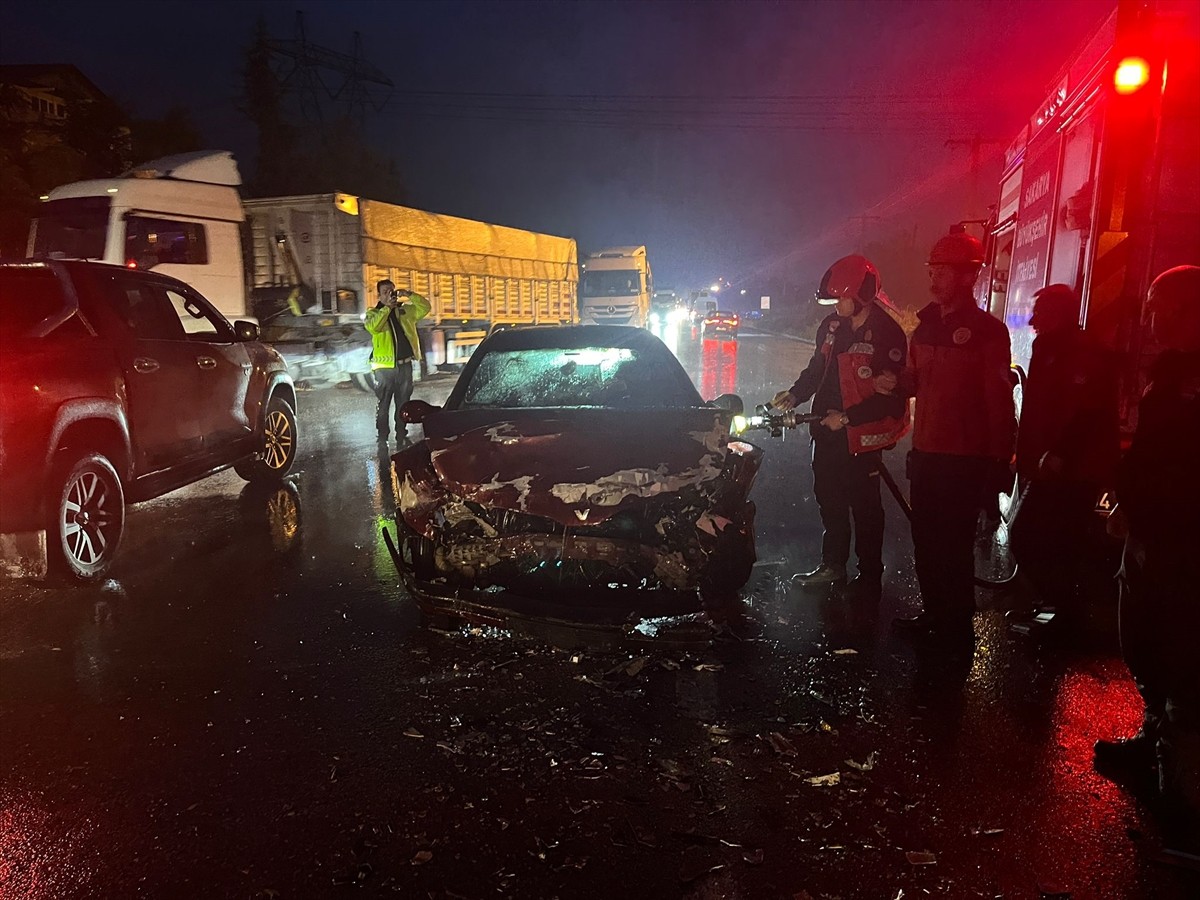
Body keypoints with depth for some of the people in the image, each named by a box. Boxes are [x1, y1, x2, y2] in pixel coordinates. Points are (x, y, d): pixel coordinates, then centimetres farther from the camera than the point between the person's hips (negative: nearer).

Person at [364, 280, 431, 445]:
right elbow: (372, 327, -19)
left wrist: (410, 295, -10)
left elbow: (425, 307, 2)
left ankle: (401, 435, 24)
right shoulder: (373, 313, 2)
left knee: (403, 404, 13)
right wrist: (387, 307, -18)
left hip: (405, 365, 3)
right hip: (385, 367, -3)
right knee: (383, 405, 2)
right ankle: (382, 439, 8)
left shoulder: (405, 310, 11)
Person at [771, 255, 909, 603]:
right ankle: (832, 565, 33)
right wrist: (794, 395, 0)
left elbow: (892, 395, -18)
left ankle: (869, 578, 16)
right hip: (827, 431, 7)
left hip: (862, 436, -7)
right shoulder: (832, 326, 5)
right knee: (829, 500, 17)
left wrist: (847, 418, -20)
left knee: (865, 508, 3)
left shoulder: (887, 335, -16)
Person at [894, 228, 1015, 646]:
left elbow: (999, 400, -12)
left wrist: (1000, 460, -14)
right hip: (926, 451, 7)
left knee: (954, 544, -2)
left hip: (965, 458, -7)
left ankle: (958, 625, 12)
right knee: (925, 538, 13)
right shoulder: (926, 326, 12)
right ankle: (935, 612, 28)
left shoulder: (987, 330, -9)